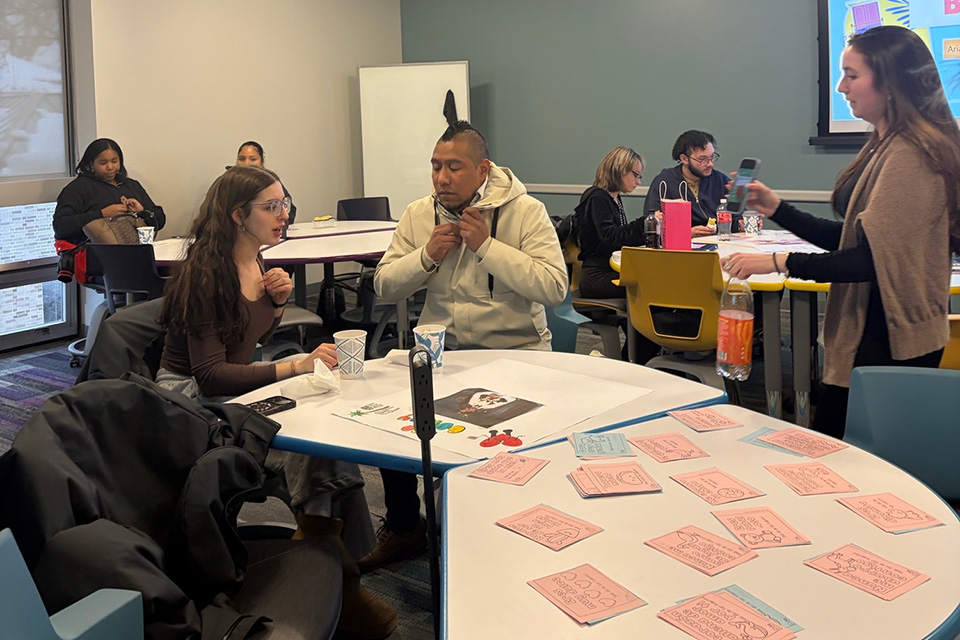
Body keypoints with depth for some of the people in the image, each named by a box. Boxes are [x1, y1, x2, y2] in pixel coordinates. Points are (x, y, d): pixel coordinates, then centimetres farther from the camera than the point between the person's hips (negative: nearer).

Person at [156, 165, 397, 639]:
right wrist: (294, 366, -32)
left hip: (233, 389, 8)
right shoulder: (205, 274, -19)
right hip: (192, 399, -8)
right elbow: (211, 375, -24)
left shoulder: (255, 263, 6)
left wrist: (278, 299, 0)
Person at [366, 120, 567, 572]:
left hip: (515, 349, -4)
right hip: (439, 348, 4)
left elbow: (554, 287, -18)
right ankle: (403, 527, 9)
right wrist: (427, 255, -11)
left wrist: (488, 246, -19)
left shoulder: (526, 212, -7)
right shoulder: (418, 215, 7)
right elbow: (383, 287, 6)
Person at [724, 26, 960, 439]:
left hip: (890, 342, -10)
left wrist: (779, 262, -20)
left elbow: (873, 258, -23)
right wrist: (778, 210, 9)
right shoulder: (885, 146, 13)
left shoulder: (910, 155, -19)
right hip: (868, 330, 10)